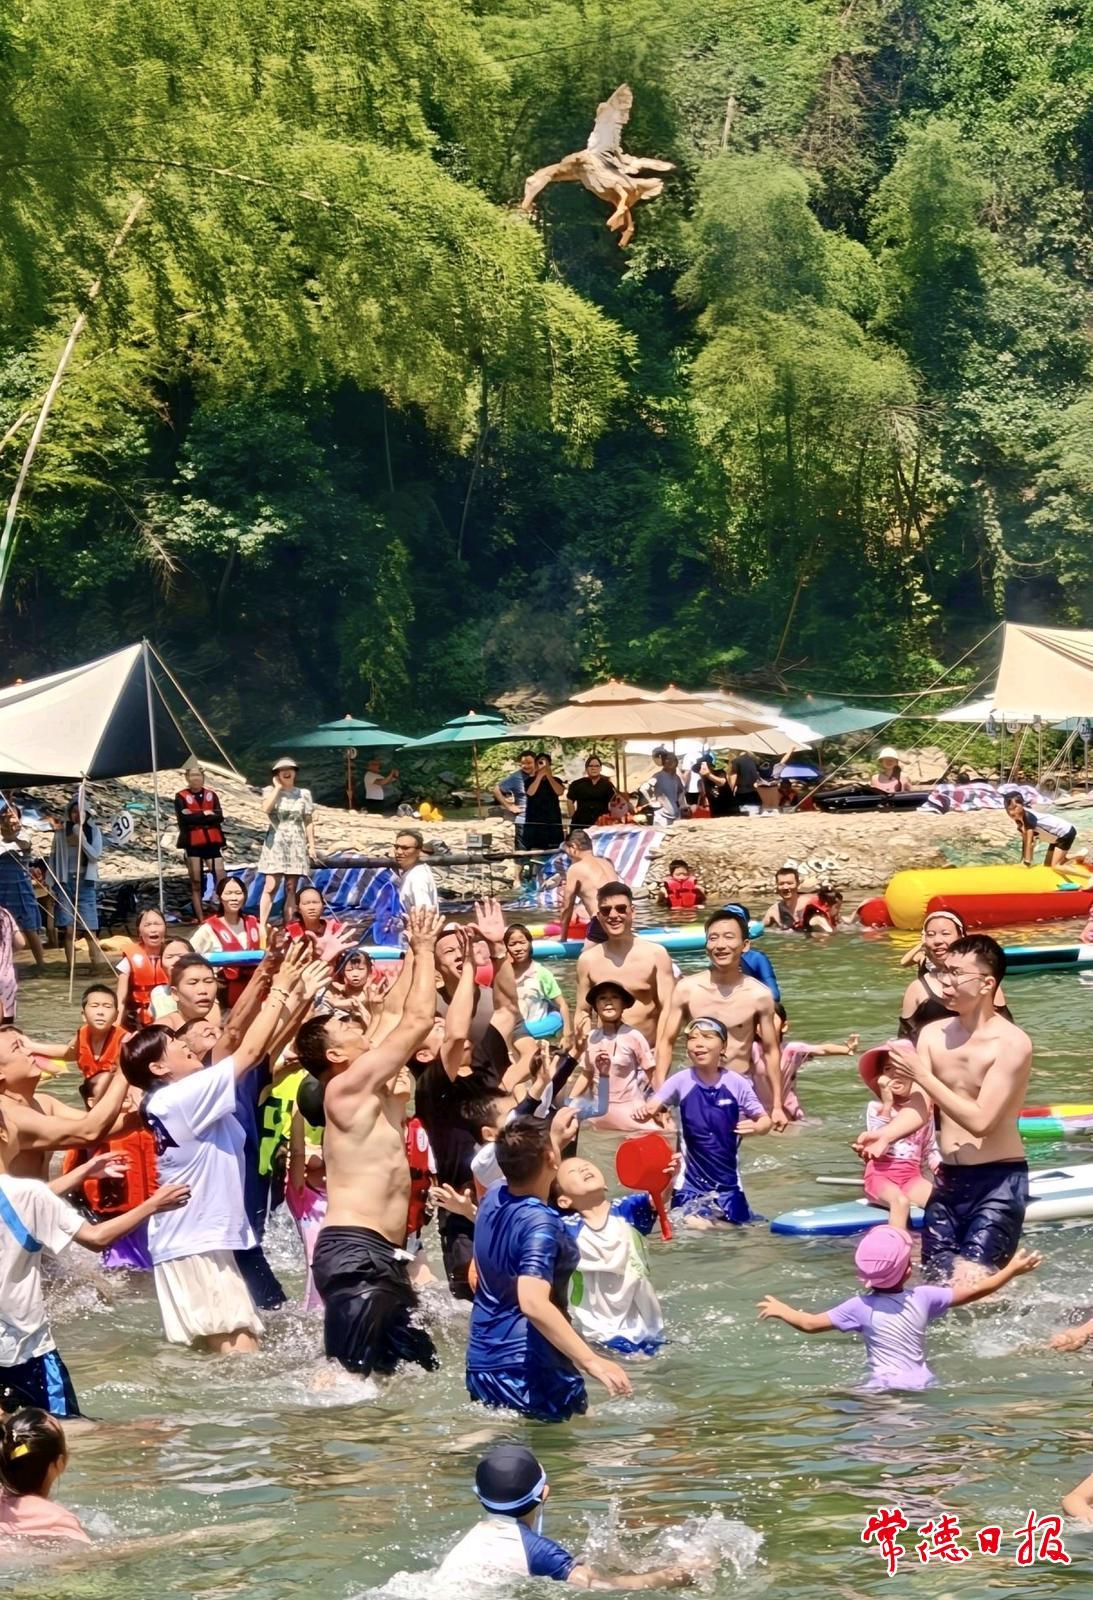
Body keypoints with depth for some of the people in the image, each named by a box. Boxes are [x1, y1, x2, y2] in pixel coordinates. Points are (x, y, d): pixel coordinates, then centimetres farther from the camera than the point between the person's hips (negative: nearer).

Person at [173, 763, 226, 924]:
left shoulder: (211, 795, 10)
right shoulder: (181, 797, 3)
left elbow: (219, 817, -3)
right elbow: (184, 819, -12)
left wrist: (194, 816, -9)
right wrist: (205, 814, -6)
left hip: (212, 842, 2)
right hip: (193, 844, -2)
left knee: (221, 880, -7)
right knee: (196, 883, 1)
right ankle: (199, 918, 3)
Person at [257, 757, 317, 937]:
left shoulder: (304, 794, 8)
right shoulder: (270, 791, 3)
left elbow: (309, 822, 9)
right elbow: (266, 808, -18)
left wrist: (312, 845, 4)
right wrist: (278, 788, -9)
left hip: (297, 845, 2)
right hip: (276, 844, -2)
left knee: (291, 889, 2)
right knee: (270, 887, -9)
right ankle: (262, 926, -10)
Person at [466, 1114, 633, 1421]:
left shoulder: (493, 1198, 3)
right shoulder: (541, 1223, -21)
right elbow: (534, 1303, -34)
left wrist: (554, 1139, 38)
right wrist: (592, 1361, -37)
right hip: (532, 1374, -8)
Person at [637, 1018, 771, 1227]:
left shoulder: (737, 1084, -9)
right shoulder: (682, 1081, -9)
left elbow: (765, 1120, -2)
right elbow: (651, 1108, -14)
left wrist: (755, 1127, -24)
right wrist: (643, 1113, -37)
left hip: (727, 1181, 1)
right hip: (691, 1182, -1)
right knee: (691, 1223, -14)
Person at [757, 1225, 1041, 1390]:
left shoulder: (860, 1308, 0)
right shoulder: (923, 1298, 6)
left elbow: (810, 1324, 6)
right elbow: (974, 1291, 14)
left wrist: (780, 1309, 25)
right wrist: (1012, 1270, 27)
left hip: (885, 1388, -4)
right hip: (923, 1385, 4)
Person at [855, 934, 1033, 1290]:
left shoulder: (1012, 1044, -15)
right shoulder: (932, 1034, 5)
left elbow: (980, 1121, -21)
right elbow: (921, 1106, -1)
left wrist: (921, 1075, -21)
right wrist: (887, 1134, -22)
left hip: (997, 1180, -6)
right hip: (948, 1180, 6)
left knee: (969, 1286, -14)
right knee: (936, 1277, 9)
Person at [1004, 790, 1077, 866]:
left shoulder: (1029, 817, -30)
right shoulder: (1019, 821, -4)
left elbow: (1029, 843, -29)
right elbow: (1025, 842, -2)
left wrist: (1027, 863, -27)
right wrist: (1023, 862, -6)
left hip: (1066, 832, -10)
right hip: (1056, 837, 10)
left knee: (1055, 866, -16)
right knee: (1047, 866, 13)